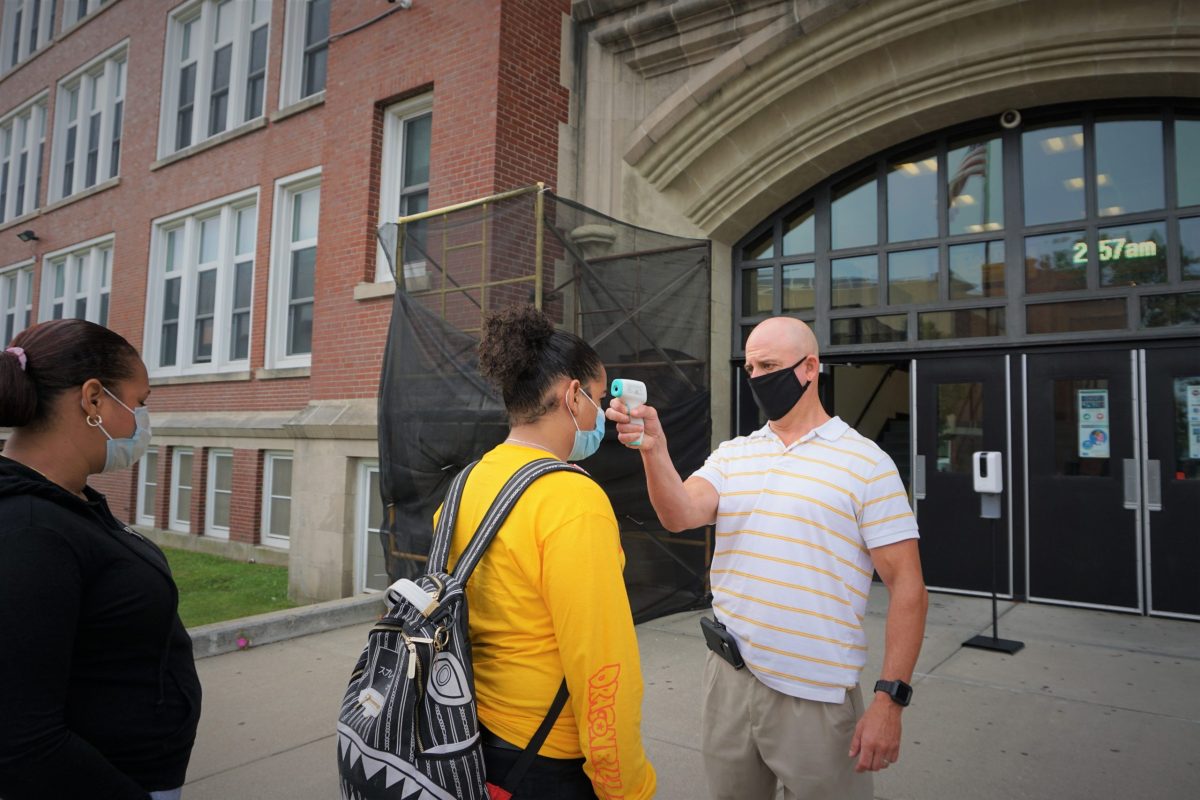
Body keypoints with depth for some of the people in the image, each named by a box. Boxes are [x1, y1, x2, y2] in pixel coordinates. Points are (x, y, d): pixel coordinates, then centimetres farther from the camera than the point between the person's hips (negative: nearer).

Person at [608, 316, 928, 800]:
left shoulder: (866, 462, -7)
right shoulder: (731, 455, 5)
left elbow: (907, 587, -7)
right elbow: (681, 516, -12)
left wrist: (890, 699, -12)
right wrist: (654, 451, -29)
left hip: (816, 696, -4)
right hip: (727, 677, 4)